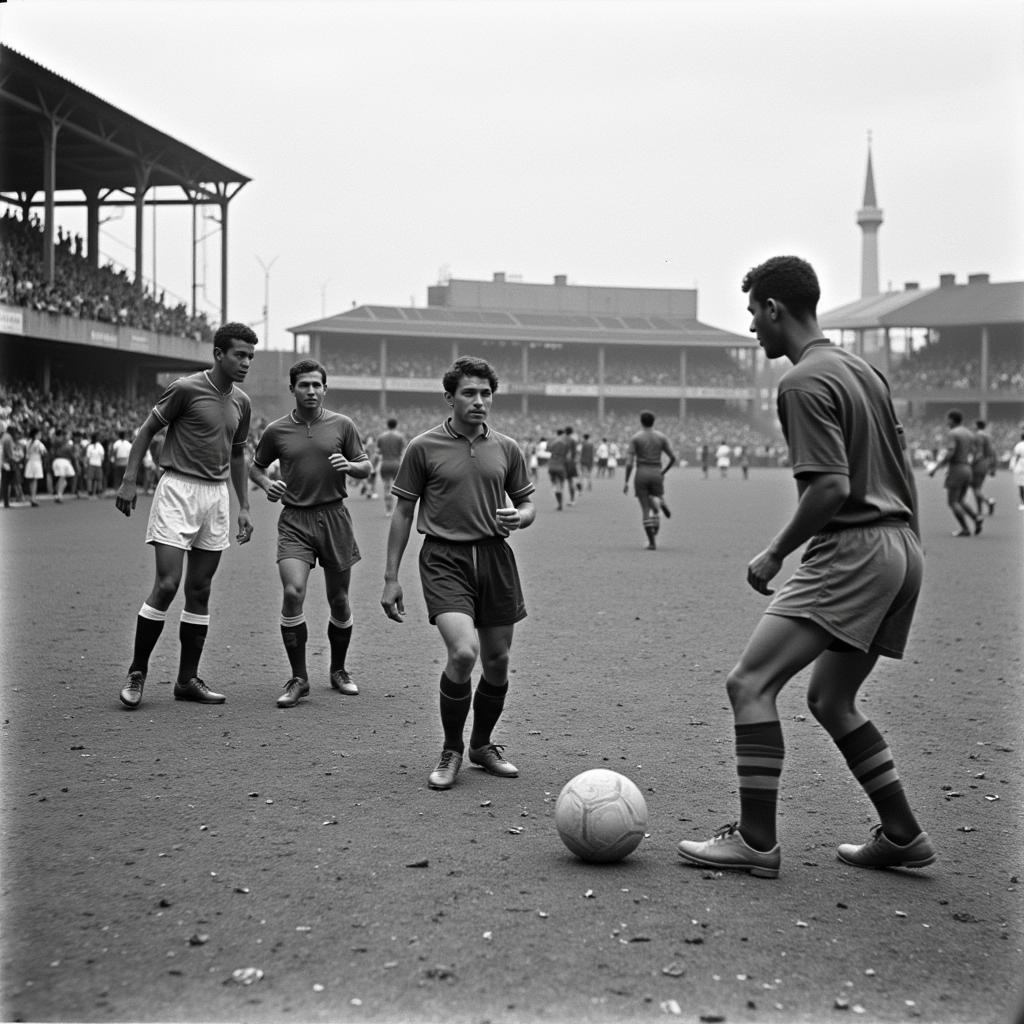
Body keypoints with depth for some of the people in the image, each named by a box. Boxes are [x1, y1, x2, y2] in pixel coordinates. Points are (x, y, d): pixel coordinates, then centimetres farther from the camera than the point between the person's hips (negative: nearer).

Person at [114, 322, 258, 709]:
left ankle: (187, 679, 12)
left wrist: (244, 507, 17)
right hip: (178, 491, -6)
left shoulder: (241, 402, 11)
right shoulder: (185, 389, -9)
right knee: (167, 585, -12)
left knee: (199, 591, 6)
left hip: (217, 495, 6)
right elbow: (146, 430, -3)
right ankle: (137, 672, 2)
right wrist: (130, 481, -9)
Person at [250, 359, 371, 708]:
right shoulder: (276, 431, 4)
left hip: (334, 518, 1)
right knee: (293, 592, -18)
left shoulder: (342, 425, 4)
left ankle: (338, 671, 29)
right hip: (295, 521, -1)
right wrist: (267, 484, -4)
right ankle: (298, 679, -7)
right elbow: (255, 467, 17)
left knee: (339, 601, 7)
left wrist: (349, 466, -11)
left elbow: (365, 467, 10)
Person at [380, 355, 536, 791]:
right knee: (463, 651, -21)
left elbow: (526, 502, 19)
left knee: (497, 662, 6)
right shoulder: (423, 448, 0)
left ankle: (482, 745, 30)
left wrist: (520, 517, -7)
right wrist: (391, 577, 1)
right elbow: (403, 511, 4)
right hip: (444, 559, -4)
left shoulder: (506, 449, 9)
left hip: (495, 556, 4)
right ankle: (450, 751, 0)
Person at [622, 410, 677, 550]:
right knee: (655, 508, 20)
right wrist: (663, 472, 20)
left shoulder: (635, 438, -4)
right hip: (656, 475, 2)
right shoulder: (661, 437, 4)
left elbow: (629, 462, -10)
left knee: (645, 510, 4)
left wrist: (626, 482, -4)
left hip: (641, 475, -2)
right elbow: (673, 458, 4)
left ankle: (652, 543, -3)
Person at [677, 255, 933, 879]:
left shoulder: (805, 383, -11)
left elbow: (831, 486, -20)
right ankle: (902, 835, 20)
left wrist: (775, 554, -10)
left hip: (852, 549, -10)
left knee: (750, 683, -9)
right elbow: (903, 468, 20)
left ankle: (757, 841, -9)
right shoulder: (863, 370, 17)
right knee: (830, 699, 18)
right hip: (902, 547, 10)